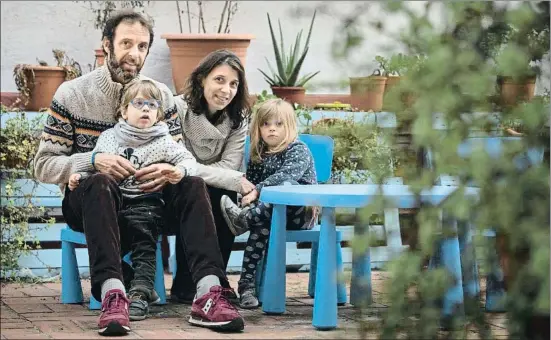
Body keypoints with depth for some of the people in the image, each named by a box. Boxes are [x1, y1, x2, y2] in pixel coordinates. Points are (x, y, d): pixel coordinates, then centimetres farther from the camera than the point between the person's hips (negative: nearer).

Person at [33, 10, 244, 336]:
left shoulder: (162, 94, 6)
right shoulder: (72, 94, -3)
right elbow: (44, 165, -6)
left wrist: (171, 169, -20)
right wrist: (93, 160, -24)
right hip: (89, 201, -3)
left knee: (194, 184, -25)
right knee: (101, 184, -37)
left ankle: (209, 292, -42)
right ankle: (113, 294, -55)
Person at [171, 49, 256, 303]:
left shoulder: (237, 120, -1)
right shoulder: (177, 109, -18)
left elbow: (229, 166, -11)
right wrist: (235, 181, -29)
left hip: (215, 192, 4)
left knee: (226, 198, -27)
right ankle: (185, 285, -23)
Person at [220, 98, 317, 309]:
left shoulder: (298, 150, -3)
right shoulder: (257, 156, 16)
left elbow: (285, 175, -21)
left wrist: (258, 191, -31)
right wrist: (246, 196, -6)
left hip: (300, 211, -4)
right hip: (268, 212, 4)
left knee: (287, 186, -36)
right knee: (263, 225, -32)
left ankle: (244, 219, -35)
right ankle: (247, 283, -40)